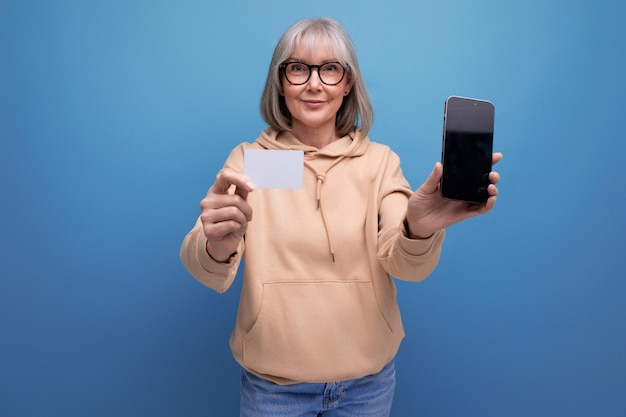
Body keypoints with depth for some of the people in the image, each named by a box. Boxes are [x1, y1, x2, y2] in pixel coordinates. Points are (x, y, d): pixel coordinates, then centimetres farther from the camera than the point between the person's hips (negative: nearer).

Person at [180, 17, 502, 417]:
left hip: (369, 378, 1)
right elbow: (208, 273, -18)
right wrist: (216, 248, -42)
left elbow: (405, 264, -16)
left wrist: (418, 231, -39)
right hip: (273, 381, 0)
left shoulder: (380, 160, -4)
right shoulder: (248, 160, -6)